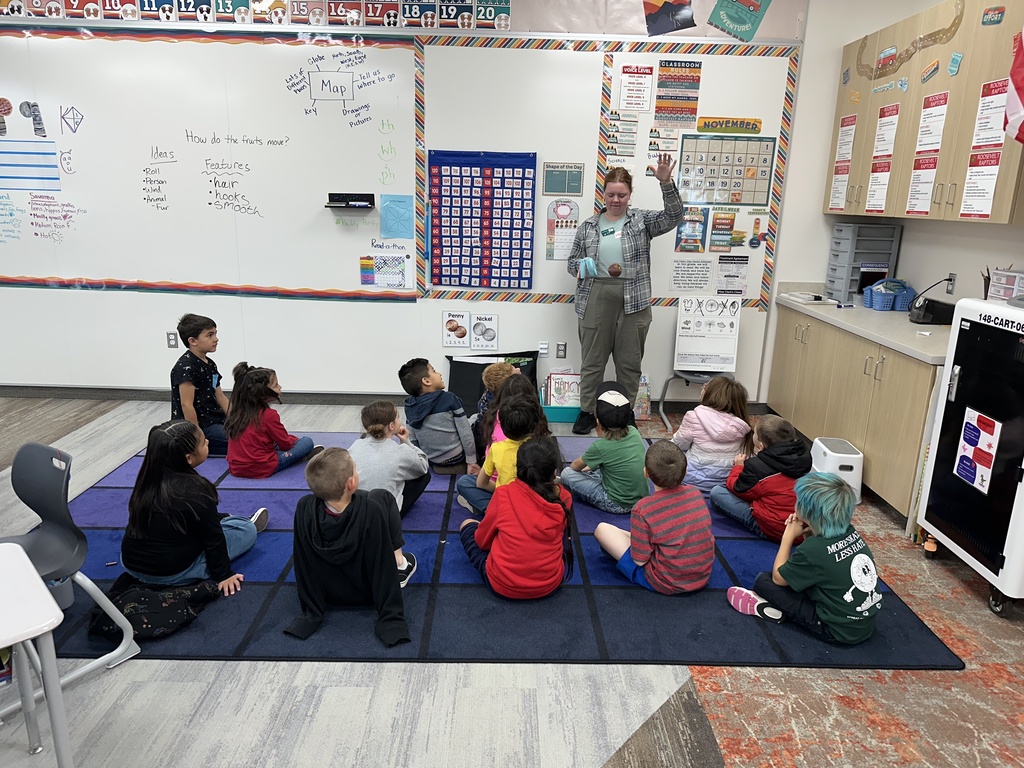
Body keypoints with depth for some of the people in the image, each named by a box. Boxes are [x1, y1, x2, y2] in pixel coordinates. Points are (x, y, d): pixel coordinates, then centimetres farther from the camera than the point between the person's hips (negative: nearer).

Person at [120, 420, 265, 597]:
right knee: (247, 529, 5)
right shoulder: (195, 489, -24)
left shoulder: (148, 479, -4)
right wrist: (223, 574, -4)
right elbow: (212, 539, -16)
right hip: (174, 574, -7)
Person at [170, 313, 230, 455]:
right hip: (201, 427, -9)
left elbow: (220, 397, 16)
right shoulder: (185, 367, -16)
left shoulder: (210, 364, 12)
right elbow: (187, 405, -20)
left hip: (215, 421, 9)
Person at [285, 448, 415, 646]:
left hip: (330, 592, 2)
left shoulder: (304, 508, -28)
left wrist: (311, 611, -6)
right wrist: (392, 618, -19)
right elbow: (383, 565, -28)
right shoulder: (371, 509, -35)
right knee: (381, 496, 4)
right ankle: (399, 565, 13)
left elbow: (303, 565, -18)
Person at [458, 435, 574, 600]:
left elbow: (482, 540, -2)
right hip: (550, 583, 2)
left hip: (503, 584, -2)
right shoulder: (564, 499, -10)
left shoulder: (504, 493, -16)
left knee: (467, 524, 17)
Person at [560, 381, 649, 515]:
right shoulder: (634, 432, -4)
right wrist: (591, 467, 16)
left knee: (567, 474, -4)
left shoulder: (600, 446, -19)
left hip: (618, 506, -7)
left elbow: (575, 466, 0)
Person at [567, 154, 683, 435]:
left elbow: (673, 217, -11)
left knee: (629, 363, 9)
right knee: (592, 360, 8)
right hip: (596, 299, 1)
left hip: (633, 300, 0)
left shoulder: (641, 220, 5)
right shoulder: (588, 226, 8)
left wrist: (666, 183, -24)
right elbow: (571, 262, 11)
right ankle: (586, 411, 21)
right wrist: (582, 266, -13)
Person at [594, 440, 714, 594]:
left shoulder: (643, 508, -24)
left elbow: (640, 560, -18)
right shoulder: (695, 492, -9)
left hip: (665, 584, -5)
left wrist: (633, 537, 4)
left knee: (602, 529, -2)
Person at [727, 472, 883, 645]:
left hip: (840, 630, -8)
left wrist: (788, 536, -2)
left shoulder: (813, 549, -24)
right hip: (866, 623, 8)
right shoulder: (850, 532, -4)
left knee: (763, 580, -5)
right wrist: (807, 534, -1)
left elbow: (778, 578, -7)